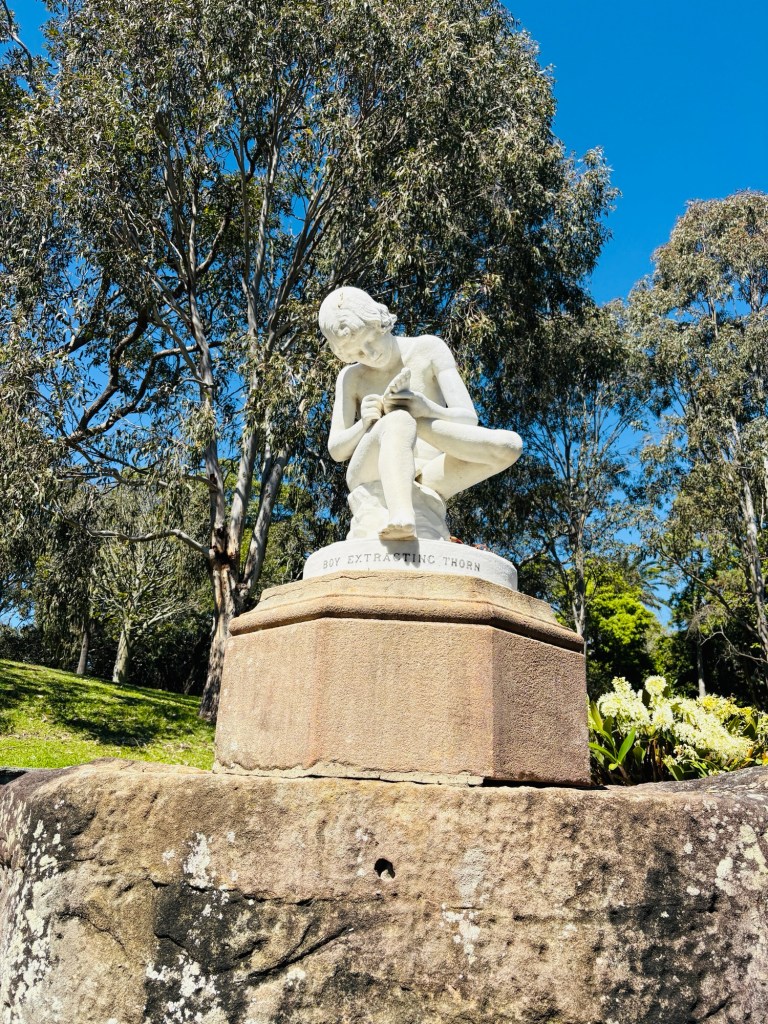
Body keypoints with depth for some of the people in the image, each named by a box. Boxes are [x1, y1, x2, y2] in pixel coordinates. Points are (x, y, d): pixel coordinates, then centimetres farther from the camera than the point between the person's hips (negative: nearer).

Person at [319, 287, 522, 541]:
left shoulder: (429, 349, 2)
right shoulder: (351, 377, 6)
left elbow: (468, 419, -5)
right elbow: (337, 450, 2)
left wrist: (429, 410, -28)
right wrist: (365, 423, -21)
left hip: (426, 476, 1)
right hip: (372, 479, -1)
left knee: (510, 445, -24)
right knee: (398, 420, -36)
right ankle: (402, 518, -57)